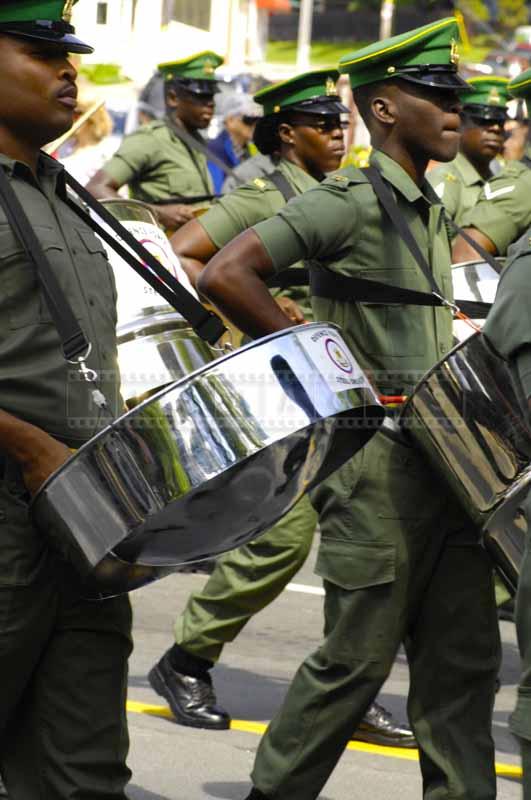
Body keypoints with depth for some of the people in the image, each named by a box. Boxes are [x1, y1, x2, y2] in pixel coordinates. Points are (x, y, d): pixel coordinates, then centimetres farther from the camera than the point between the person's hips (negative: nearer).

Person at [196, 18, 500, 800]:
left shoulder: (433, 214, 16)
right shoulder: (349, 202, -11)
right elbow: (225, 275, -20)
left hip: (442, 461, 8)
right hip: (377, 463, -8)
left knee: (463, 655, 7)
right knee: (359, 655, -1)